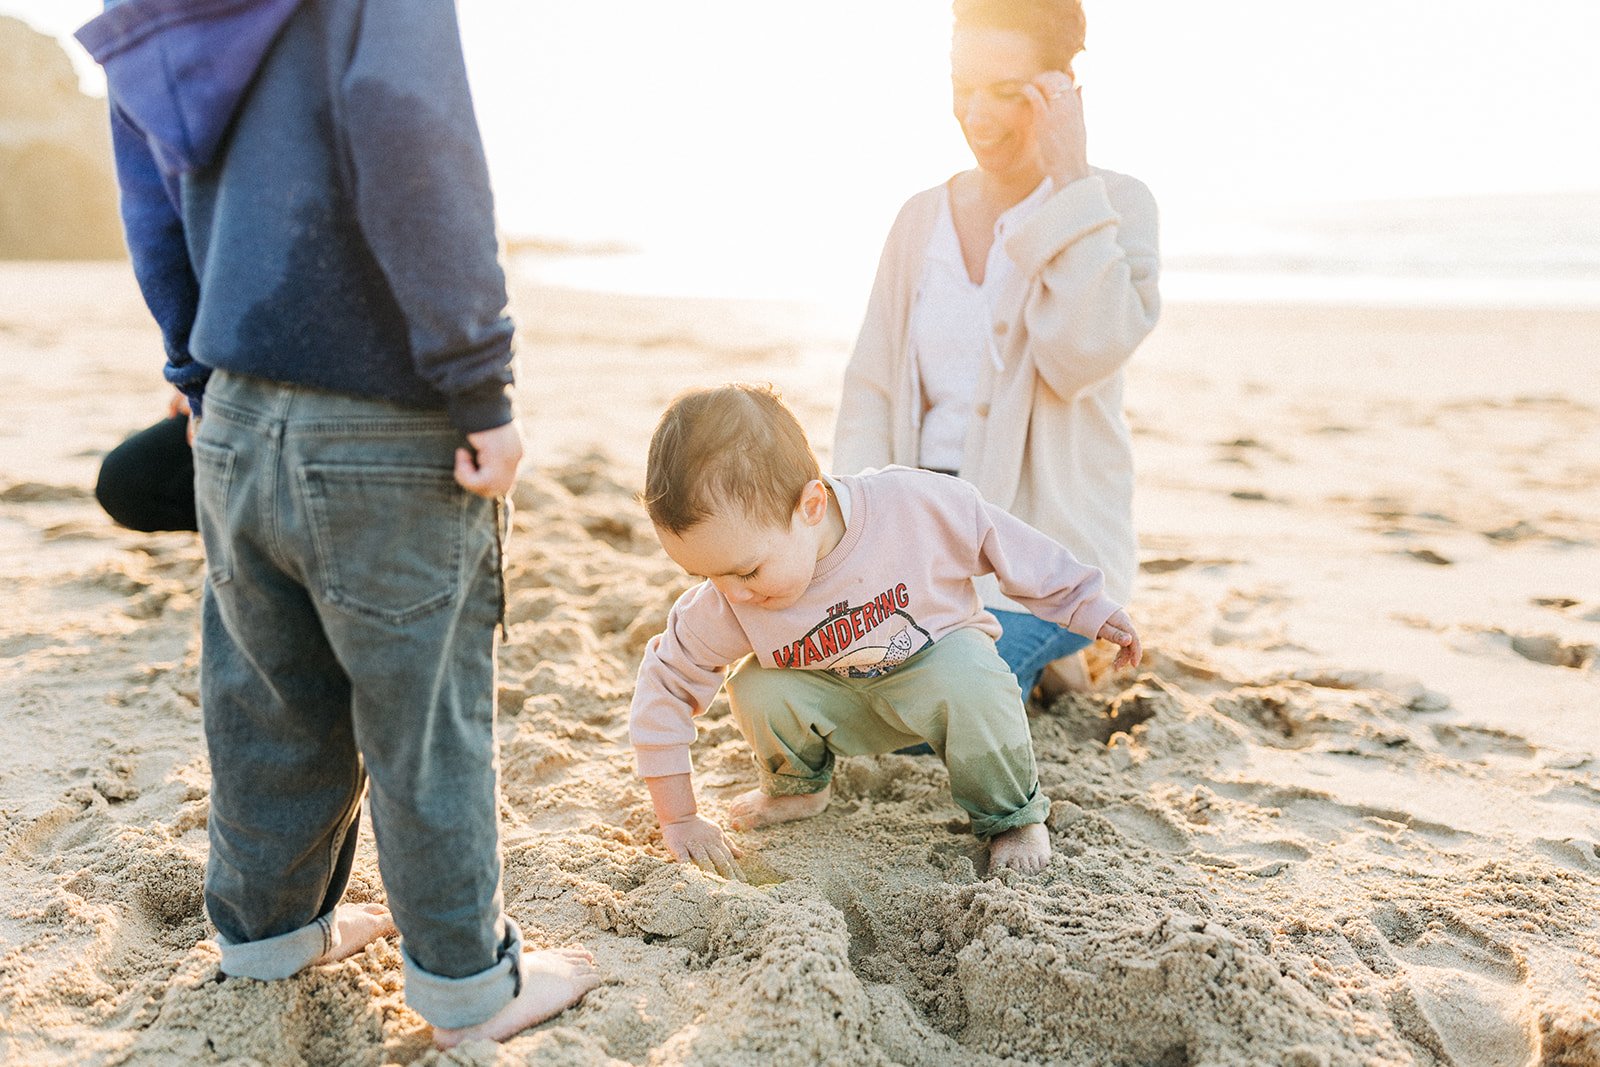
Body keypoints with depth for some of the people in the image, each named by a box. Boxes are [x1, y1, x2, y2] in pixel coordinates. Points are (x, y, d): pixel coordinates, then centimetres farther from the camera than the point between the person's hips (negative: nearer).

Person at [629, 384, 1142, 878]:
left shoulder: (915, 504, -34)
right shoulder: (725, 604, -27)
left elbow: (1009, 546, -17)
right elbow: (666, 684, -13)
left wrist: (1086, 605, -5)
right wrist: (678, 820, -10)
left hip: (938, 658, -2)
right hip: (841, 703, 2)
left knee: (972, 682, -34)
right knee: (754, 691, -24)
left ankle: (1011, 817, -5)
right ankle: (799, 788, 10)